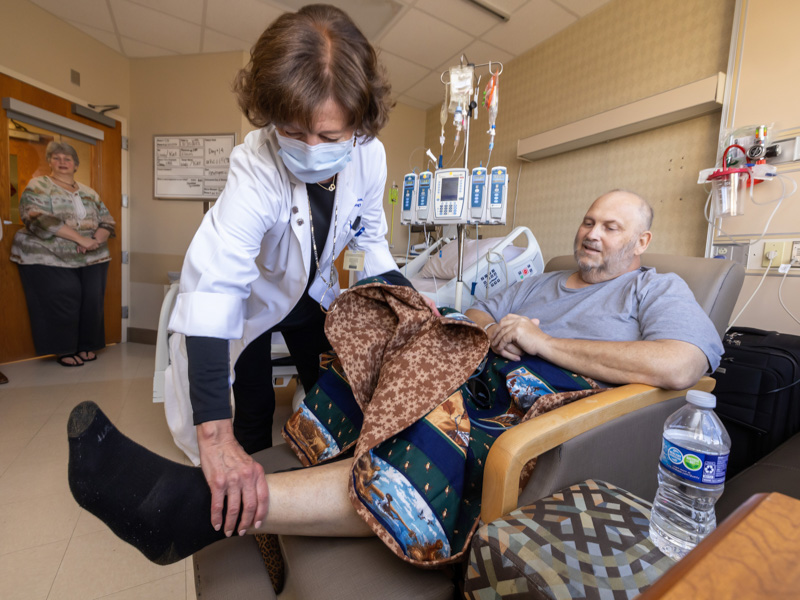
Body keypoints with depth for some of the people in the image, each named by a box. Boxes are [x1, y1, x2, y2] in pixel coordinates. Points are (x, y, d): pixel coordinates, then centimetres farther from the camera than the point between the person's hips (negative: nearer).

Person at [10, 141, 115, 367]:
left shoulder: (88, 192, 15)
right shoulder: (38, 186, 0)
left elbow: (107, 220, 11)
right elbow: (40, 219, -15)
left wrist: (96, 240, -10)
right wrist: (81, 238, -22)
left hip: (92, 259, 4)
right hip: (50, 259, -4)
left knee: (92, 301, 1)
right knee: (62, 304, -6)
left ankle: (87, 346, 16)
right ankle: (64, 350, 10)